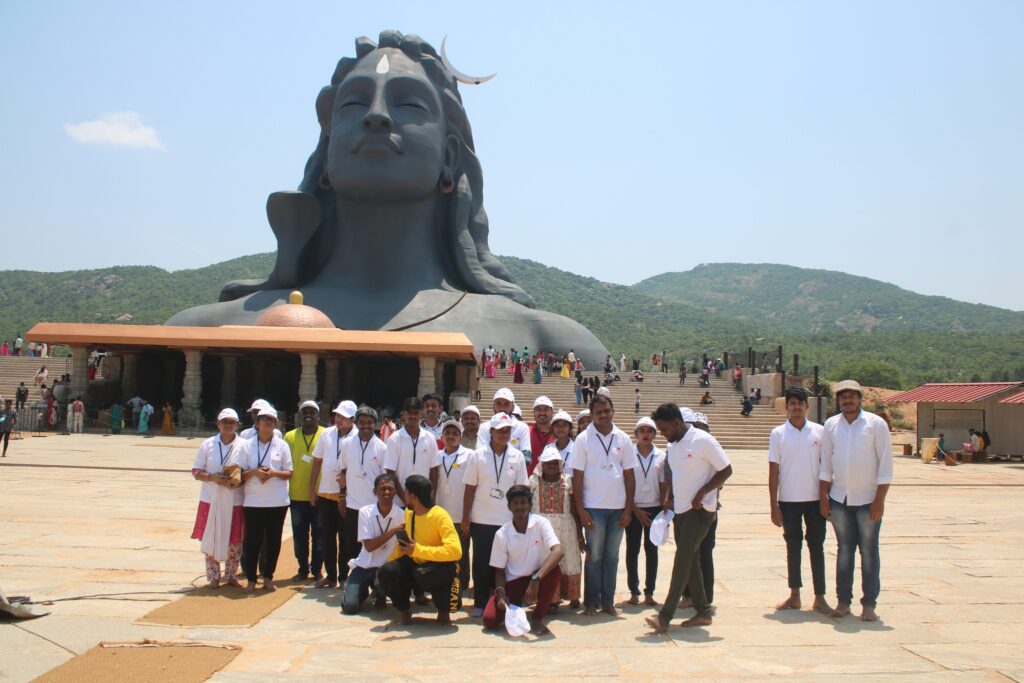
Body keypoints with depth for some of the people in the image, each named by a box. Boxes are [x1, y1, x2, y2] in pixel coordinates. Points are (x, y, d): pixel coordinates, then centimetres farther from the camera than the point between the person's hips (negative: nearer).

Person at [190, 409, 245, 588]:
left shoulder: (243, 446, 0)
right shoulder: (207, 444, 3)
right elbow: (196, 471, 4)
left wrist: (239, 481, -17)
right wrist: (212, 477, -15)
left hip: (235, 501, 0)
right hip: (211, 500, 0)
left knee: (235, 540, 6)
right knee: (211, 539, 4)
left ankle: (231, 575, 22)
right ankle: (213, 577, 17)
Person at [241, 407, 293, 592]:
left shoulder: (282, 445, 5)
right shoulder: (248, 445, 4)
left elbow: (289, 473, 4)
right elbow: (241, 474, 5)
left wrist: (274, 473, -15)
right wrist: (254, 472, -15)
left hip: (278, 500, 1)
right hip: (254, 500, -1)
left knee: (274, 539, 5)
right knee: (253, 539, 0)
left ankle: (268, 577, 17)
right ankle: (251, 579, 9)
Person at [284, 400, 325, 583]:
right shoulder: (290, 436, 4)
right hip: (297, 495, 2)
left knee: (319, 534, 6)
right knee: (299, 534, 9)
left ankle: (317, 569, 19)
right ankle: (303, 569, 22)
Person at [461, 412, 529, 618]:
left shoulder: (518, 457, 1)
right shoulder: (477, 455, -2)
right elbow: (470, 489, -1)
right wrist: (465, 518, -2)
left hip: (508, 520, 1)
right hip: (481, 520, -1)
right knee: (481, 562, 4)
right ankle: (480, 603, 14)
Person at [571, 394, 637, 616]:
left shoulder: (623, 438, 4)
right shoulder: (583, 439, -3)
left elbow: (629, 475, 6)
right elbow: (577, 476, -4)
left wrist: (628, 509, 1)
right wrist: (580, 510, -8)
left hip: (618, 507, 3)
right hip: (594, 507, -3)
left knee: (612, 556, 10)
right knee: (594, 556, 4)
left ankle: (608, 601, 20)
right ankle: (591, 602, 14)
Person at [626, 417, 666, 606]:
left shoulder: (661, 456, 0)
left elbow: (663, 485, 3)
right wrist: (635, 510, -7)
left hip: (654, 508, 1)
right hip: (633, 509, -1)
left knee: (652, 550, 5)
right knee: (632, 550, 3)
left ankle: (649, 592, 12)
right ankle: (634, 592, 11)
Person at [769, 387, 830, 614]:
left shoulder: (819, 431, 2)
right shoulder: (778, 434, -1)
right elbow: (773, 471, -1)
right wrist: (774, 506, -4)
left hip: (815, 499, 0)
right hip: (789, 500, 0)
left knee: (816, 546, 5)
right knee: (793, 547, 8)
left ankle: (819, 598, 11)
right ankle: (794, 596, 18)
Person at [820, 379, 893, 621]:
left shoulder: (876, 424, -5)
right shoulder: (831, 425, 4)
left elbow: (885, 464, -6)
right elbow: (825, 464, 8)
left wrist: (880, 500, -10)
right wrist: (823, 497, 3)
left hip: (868, 500, -3)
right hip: (839, 499, 3)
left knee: (869, 552, 3)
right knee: (844, 549, 9)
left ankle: (869, 604, 9)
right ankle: (843, 601, 14)